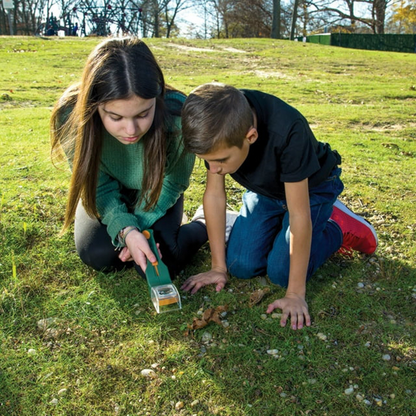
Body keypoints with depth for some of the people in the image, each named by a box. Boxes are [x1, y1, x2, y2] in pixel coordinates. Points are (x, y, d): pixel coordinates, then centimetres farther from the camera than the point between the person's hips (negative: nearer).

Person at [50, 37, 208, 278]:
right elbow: (99, 186, -19)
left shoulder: (178, 114, -35)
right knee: (99, 255, -21)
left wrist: (139, 225, -23)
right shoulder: (71, 115, -32)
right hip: (110, 195, 2)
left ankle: (205, 226, 11)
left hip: (156, 196, -1)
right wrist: (125, 230, -35)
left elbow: (173, 183, -16)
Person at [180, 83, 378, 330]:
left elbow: (299, 216, -36)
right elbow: (214, 194, -18)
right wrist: (219, 268, -12)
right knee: (241, 266, -8)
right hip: (264, 189, 4)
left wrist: (295, 294, -29)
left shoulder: (288, 132, -42)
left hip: (310, 187, -4)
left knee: (281, 272, -17)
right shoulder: (216, 130, -27)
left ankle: (338, 226, 8)